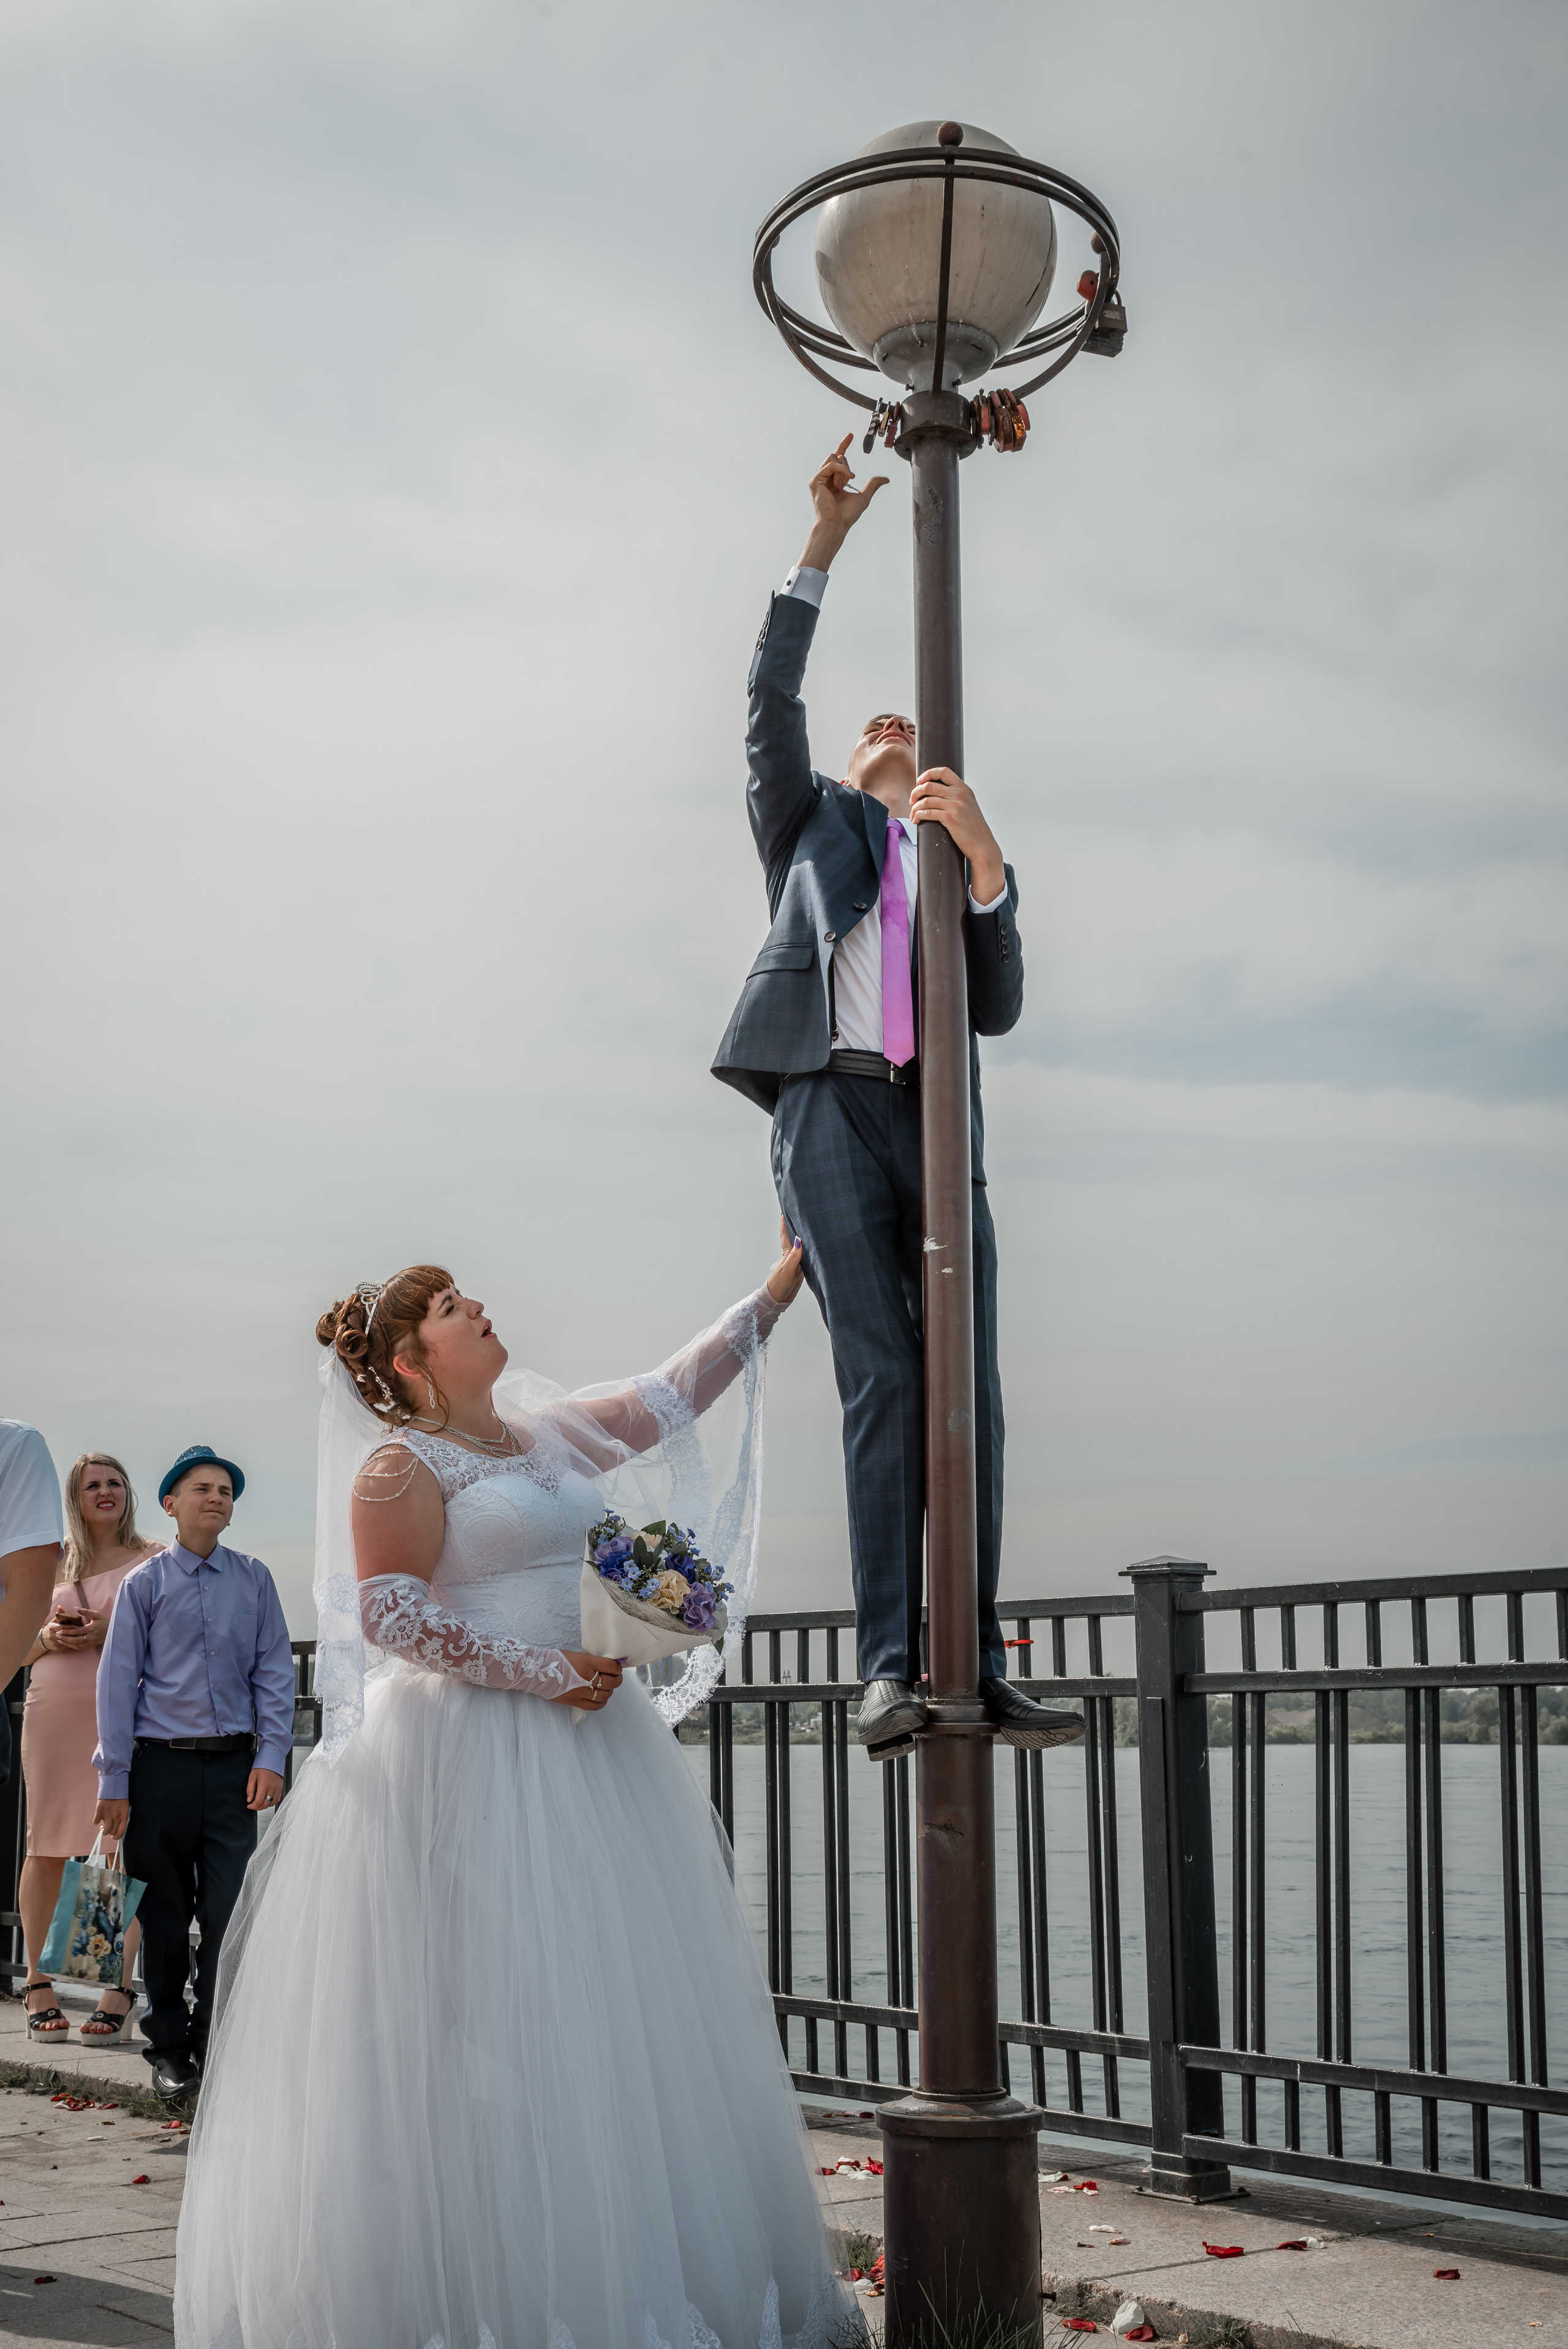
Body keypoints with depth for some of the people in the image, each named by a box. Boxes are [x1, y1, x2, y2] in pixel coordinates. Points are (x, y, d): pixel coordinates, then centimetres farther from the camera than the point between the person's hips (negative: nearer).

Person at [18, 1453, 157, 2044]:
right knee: (46, 1846, 0)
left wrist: (109, 1632, -13)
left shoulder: (151, 1559, 9)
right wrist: (48, 1637, -3)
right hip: (53, 1709, 3)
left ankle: (118, 1991, -7)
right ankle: (39, 1985, 7)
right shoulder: (52, 1564, 18)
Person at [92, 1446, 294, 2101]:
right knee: (165, 1916, 5)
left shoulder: (253, 1579, 8)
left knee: (231, 1911, -3)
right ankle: (168, 2048, 19)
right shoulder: (144, 1584, 3)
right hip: (161, 1764, -1)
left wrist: (270, 1758, -3)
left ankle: (215, 2043, 11)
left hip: (234, 1764, 1)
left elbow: (274, 1672, 8)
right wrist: (114, 1782, -2)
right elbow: (117, 1681, 2)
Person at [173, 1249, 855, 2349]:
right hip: (471, 1758, -7)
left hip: (593, 1752, 8)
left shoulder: (551, 1435, 16)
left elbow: (673, 1396, 23)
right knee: (485, 2016, -7)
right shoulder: (402, 1465, -5)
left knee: (616, 2006, 8)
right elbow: (389, 1615, -13)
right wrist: (545, 1670, -16)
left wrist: (778, 1290, 22)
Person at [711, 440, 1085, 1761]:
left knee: (970, 1393, -7)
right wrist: (823, 548, 7)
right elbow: (771, 701, 11)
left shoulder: (966, 873, 27)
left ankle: (977, 1666, -6)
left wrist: (984, 857, -2)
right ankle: (890, 1667, -18)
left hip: (939, 1126, 2)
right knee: (883, 1381, -15)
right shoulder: (810, 825, 26)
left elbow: (1001, 1011, 10)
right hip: (831, 1108, -2)